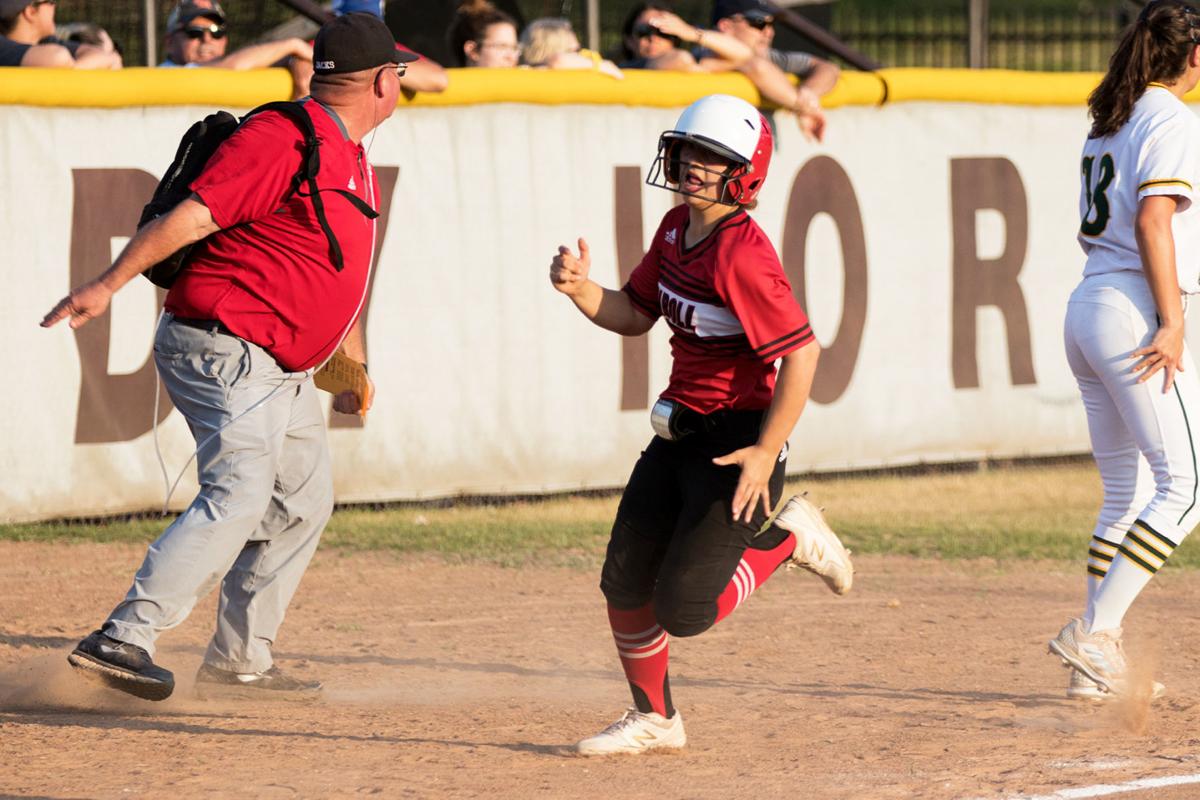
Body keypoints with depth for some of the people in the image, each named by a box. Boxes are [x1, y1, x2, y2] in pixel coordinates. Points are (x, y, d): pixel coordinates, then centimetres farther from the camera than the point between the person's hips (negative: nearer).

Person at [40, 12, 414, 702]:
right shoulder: (283, 139, -16)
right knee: (238, 495, -23)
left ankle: (238, 663, 21)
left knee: (304, 503, 15)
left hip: (284, 372, 11)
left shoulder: (351, 159, 16)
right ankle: (122, 641, -29)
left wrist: (354, 364, 32)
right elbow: (192, 213, -24)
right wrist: (109, 285, -32)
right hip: (225, 348, -11)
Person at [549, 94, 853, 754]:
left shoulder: (742, 254, -24)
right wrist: (580, 288, -6)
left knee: (682, 609, -9)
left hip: (737, 440, -9)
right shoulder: (676, 228, 4)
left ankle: (785, 538, 15)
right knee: (625, 583, 8)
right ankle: (653, 718, 28)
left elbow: (801, 354, -26)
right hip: (679, 434, 9)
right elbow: (635, 315, 15)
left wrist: (766, 453, -25)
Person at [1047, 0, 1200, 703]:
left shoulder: (1110, 122, 17)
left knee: (1127, 496, 12)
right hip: (1138, 311, -9)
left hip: (1088, 308, 9)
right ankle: (1095, 633, -16)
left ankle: (1098, 667, 10)